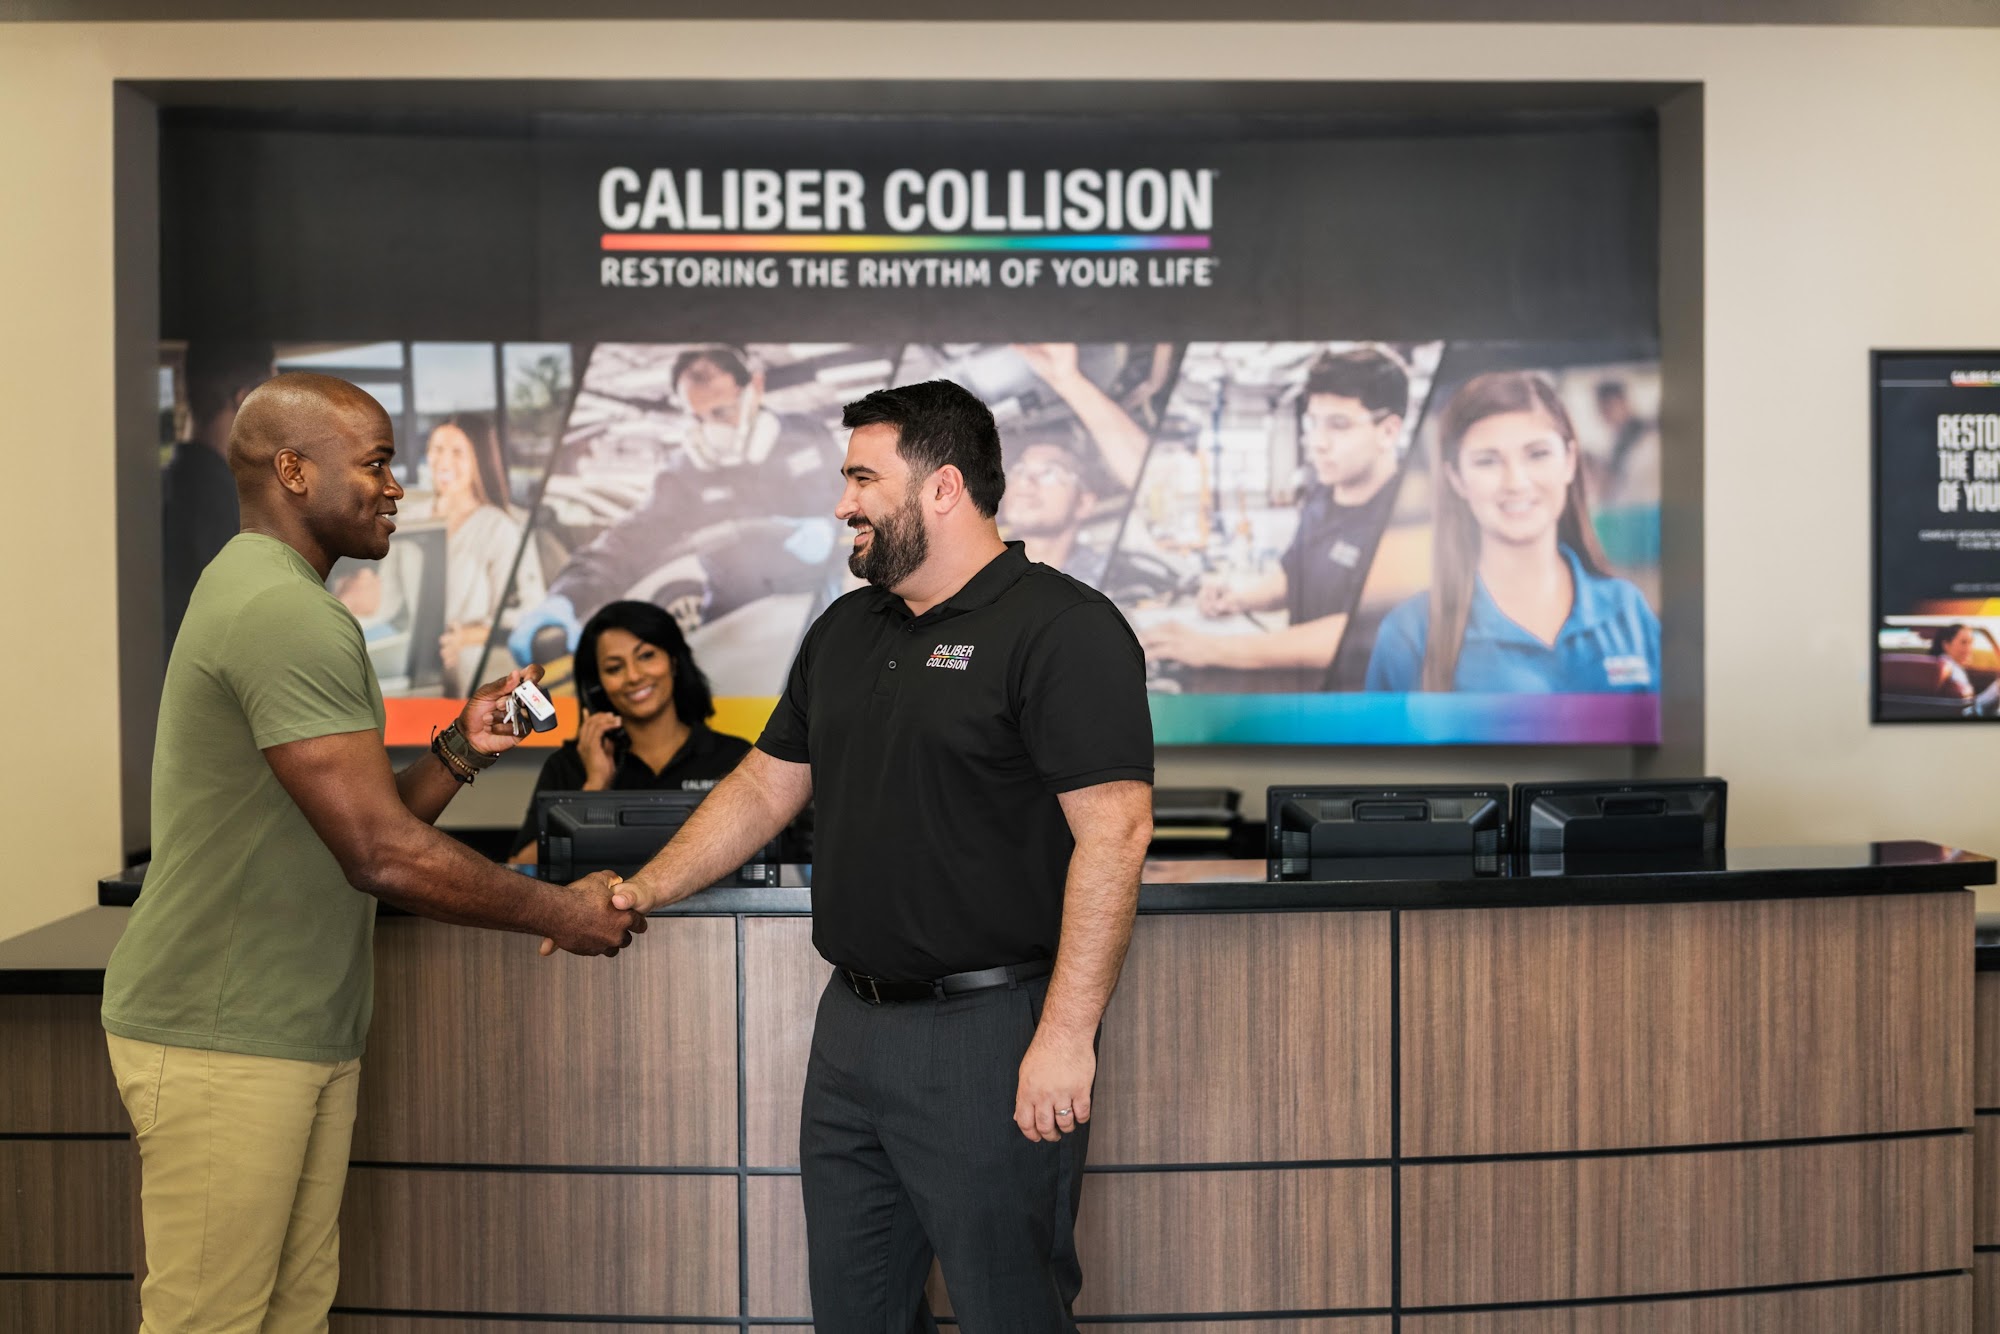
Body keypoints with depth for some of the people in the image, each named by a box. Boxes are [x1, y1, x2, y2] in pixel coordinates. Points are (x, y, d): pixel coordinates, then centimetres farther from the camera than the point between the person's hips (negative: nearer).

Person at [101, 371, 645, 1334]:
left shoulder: (262, 597, 17)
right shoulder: (287, 613, -18)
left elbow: (367, 821, 16)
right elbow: (385, 858, -21)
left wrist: (461, 753, 2)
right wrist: (561, 913, -11)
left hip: (301, 1033, 10)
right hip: (224, 1041, -10)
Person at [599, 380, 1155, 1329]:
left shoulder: (1063, 629, -14)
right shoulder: (845, 631, 13)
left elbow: (1113, 831, -20)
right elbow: (764, 787, 19)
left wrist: (1067, 1035, -24)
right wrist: (642, 892, 11)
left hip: (988, 1035, -8)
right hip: (851, 1026, 8)